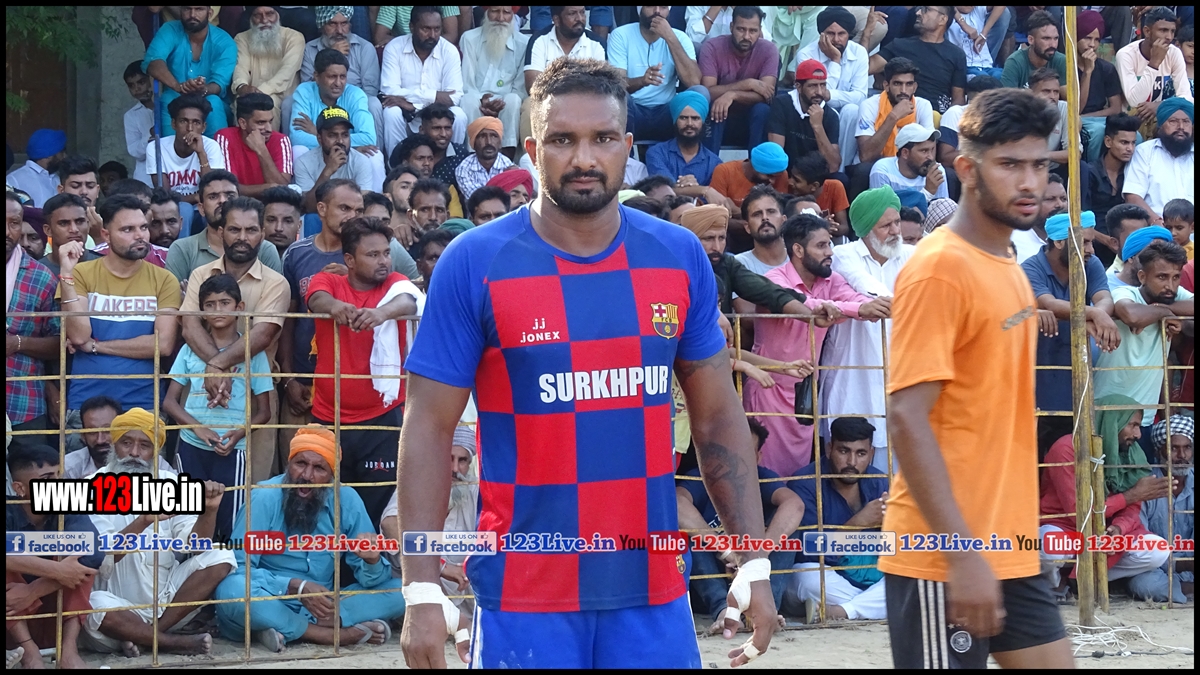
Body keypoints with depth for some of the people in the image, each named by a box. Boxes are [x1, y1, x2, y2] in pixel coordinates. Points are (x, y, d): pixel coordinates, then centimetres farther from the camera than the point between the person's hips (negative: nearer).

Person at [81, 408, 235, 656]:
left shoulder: (169, 483, 5)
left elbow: (195, 547, -4)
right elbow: (98, 559, -21)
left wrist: (209, 510, -24)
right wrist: (143, 521, -35)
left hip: (166, 602, 5)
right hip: (121, 611, -4)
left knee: (220, 557, -13)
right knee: (96, 605, -36)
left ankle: (145, 636, -14)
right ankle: (174, 642, -12)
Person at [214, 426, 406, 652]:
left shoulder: (347, 500, -1)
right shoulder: (264, 498, -11)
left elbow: (370, 580, 0)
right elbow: (240, 568, -16)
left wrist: (371, 561, -24)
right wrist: (297, 587, -27)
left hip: (321, 605, 4)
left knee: (400, 590, -14)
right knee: (231, 590, -36)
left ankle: (293, 629, -25)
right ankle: (337, 634, -28)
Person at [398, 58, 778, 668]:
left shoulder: (680, 257, 3)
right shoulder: (473, 263, -6)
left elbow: (718, 417, 10)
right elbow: (429, 429, -5)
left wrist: (753, 562, 4)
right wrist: (423, 591, -12)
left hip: (652, 593, 3)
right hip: (523, 597, -3)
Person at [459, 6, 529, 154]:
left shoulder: (523, 43, 2)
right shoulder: (470, 38, 2)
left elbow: (520, 88, 0)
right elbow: (466, 83, -1)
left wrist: (501, 103, -19)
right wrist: (481, 99, -22)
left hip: (505, 105, 0)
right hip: (476, 100, 0)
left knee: (514, 100, -33)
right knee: (468, 101, -34)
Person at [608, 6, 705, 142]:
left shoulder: (679, 37, 1)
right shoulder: (621, 35, -3)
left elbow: (693, 82, -15)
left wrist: (670, 38, -20)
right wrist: (642, 81, -36)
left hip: (667, 113, 2)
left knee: (701, 92, -26)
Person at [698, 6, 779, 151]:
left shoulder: (769, 50, -12)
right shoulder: (712, 47, -14)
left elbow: (766, 95, -21)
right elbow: (707, 93, -22)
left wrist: (732, 94, -37)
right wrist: (748, 84, -28)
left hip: (752, 120, 1)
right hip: (717, 118, -1)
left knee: (762, 109, -30)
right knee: (711, 106, -32)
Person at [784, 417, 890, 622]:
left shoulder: (879, 483, 1)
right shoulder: (805, 484, -13)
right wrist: (857, 523, -33)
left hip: (871, 578, 4)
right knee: (808, 576, -38)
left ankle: (841, 610, -27)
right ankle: (874, 606, -20)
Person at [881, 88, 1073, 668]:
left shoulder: (1006, 266, 13)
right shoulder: (940, 267, -14)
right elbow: (906, 420, -20)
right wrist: (962, 553, -23)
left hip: (1010, 550, 9)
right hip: (944, 558, -9)